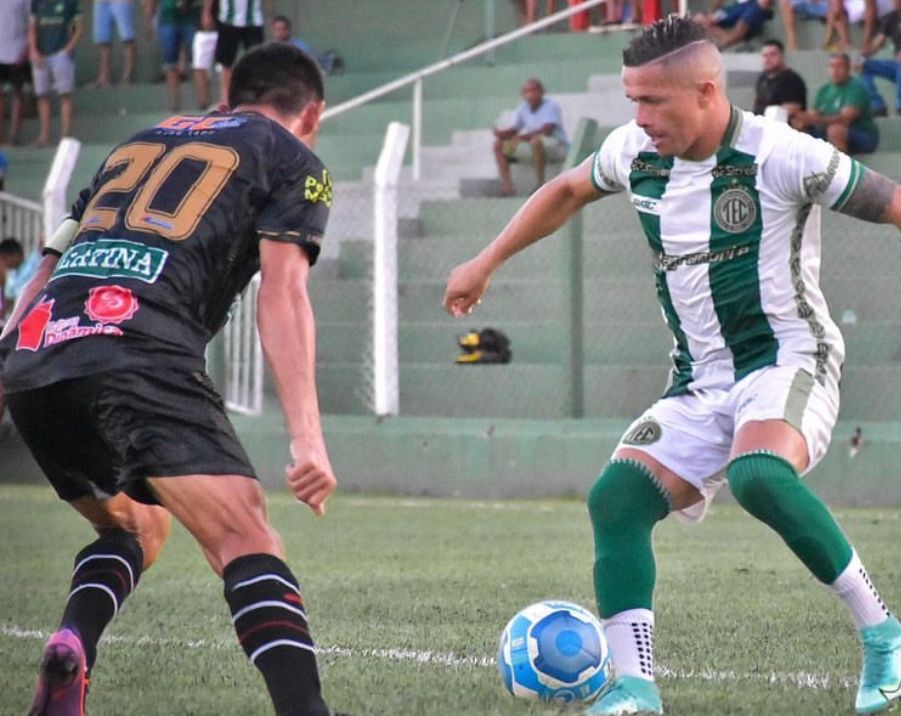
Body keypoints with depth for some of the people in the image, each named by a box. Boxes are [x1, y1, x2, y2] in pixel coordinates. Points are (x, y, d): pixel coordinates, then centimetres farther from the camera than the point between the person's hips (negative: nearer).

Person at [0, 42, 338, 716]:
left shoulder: (140, 142, 34)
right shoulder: (293, 160, 17)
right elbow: (283, 292, 1)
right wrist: (307, 436, -7)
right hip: (141, 350, -6)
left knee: (134, 528, 25)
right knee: (248, 542, -10)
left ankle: (72, 643, -5)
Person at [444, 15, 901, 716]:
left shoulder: (781, 157, -15)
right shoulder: (633, 153, 3)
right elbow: (568, 191, 25)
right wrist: (487, 262, 29)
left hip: (788, 362, -7)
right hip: (701, 386, 7)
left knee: (757, 476, -36)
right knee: (616, 496, -15)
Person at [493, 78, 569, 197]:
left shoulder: (551, 106, -14)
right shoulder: (523, 108, 5)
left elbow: (546, 130, -28)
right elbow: (514, 129, 6)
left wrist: (523, 137, -34)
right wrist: (502, 133, -18)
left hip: (558, 147, -7)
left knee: (536, 140, -40)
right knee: (499, 144, -1)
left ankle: (540, 184, -32)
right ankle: (506, 186, -13)